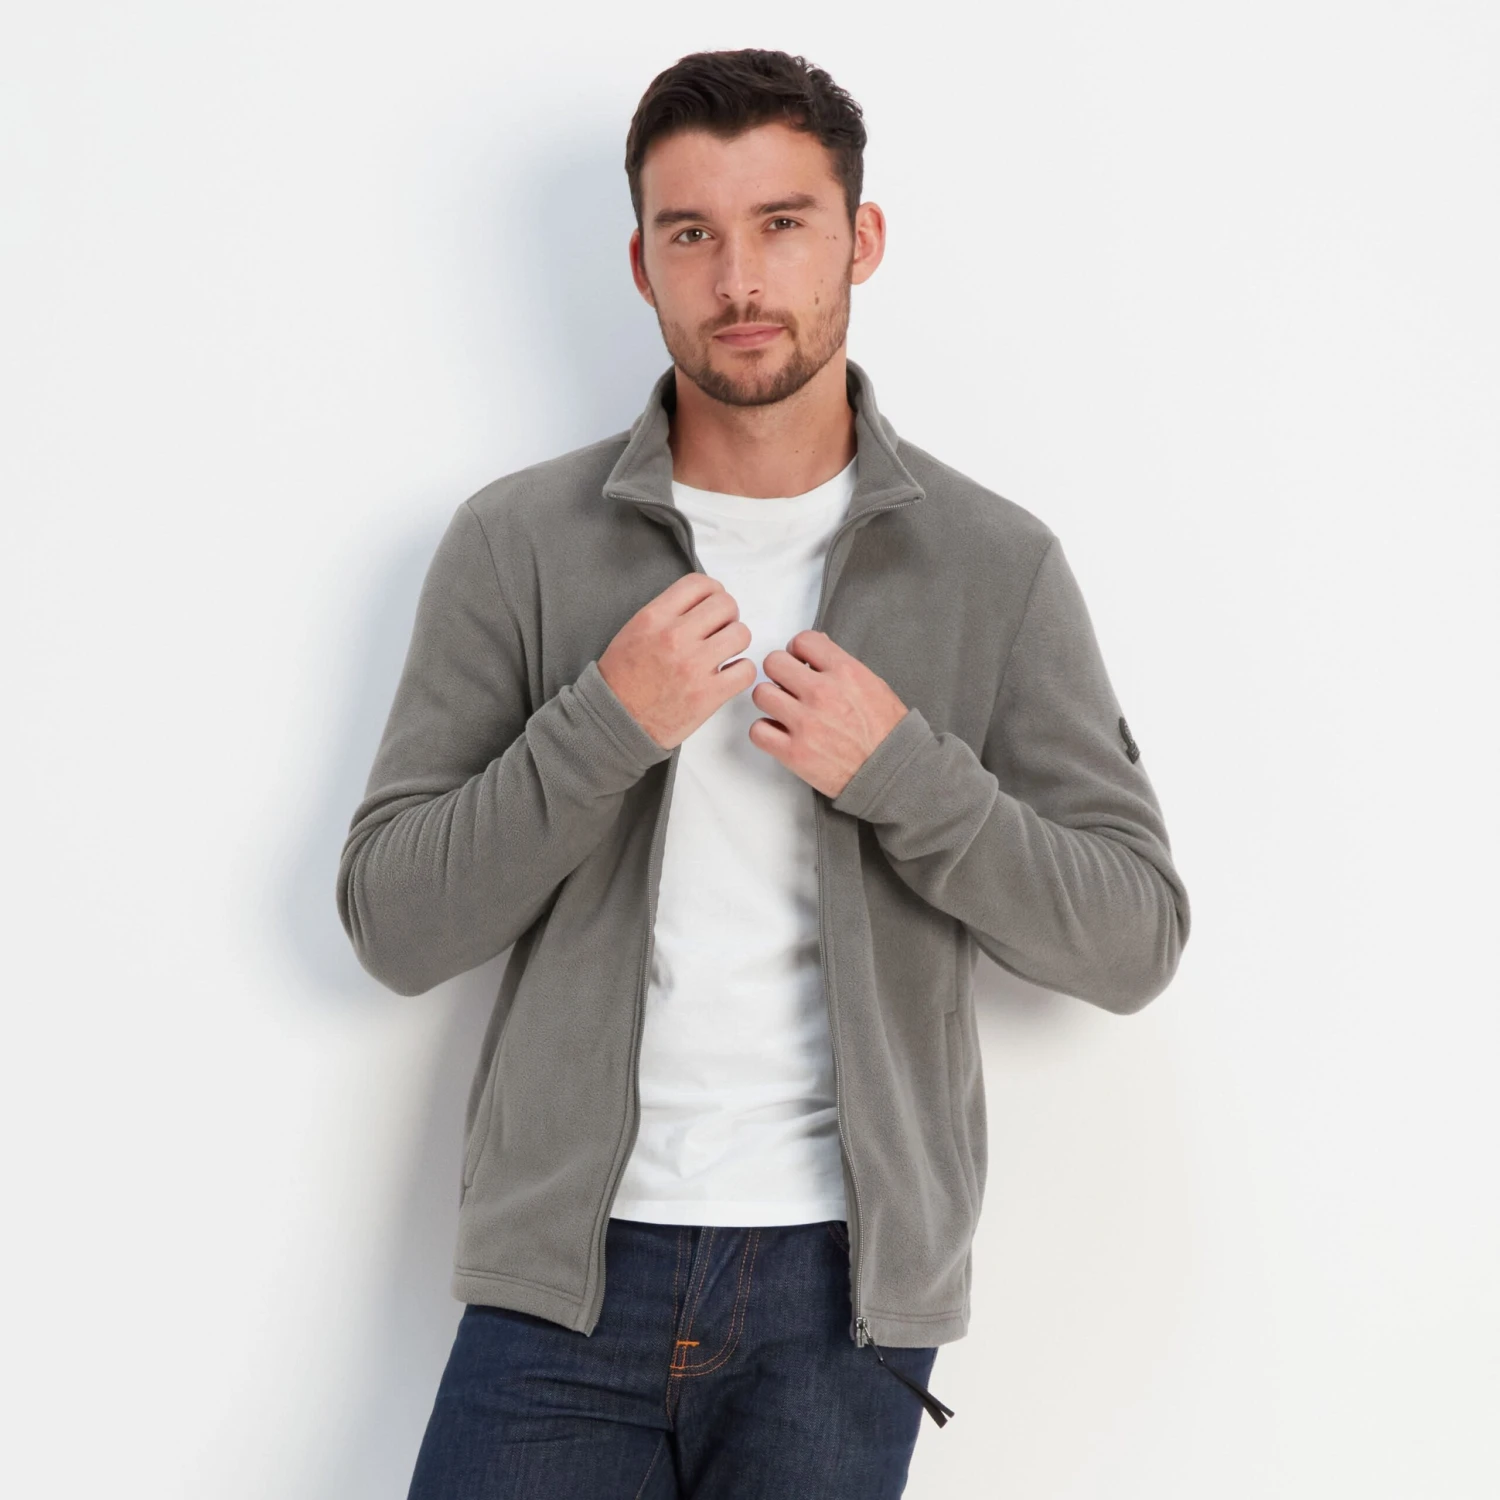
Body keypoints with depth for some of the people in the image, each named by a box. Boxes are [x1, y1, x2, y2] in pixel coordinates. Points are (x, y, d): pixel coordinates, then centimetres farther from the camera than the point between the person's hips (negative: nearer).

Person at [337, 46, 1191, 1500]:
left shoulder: (996, 564, 1)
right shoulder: (516, 543, 1)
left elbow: (1133, 940, -1)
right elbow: (391, 923, -2)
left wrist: (900, 768, -15)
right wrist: (606, 725, -16)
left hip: (844, 1287, 0)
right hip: (566, 1272, 0)